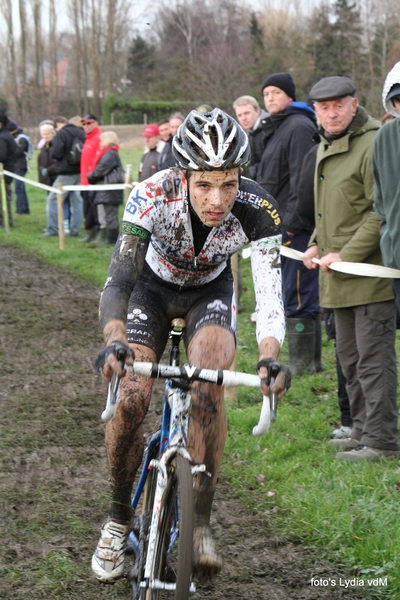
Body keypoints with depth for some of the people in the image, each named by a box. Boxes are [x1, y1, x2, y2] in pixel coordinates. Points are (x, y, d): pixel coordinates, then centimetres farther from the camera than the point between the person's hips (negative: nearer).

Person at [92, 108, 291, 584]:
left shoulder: (257, 210, -33)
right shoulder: (154, 196, -36)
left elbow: (270, 294, -39)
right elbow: (117, 281, -40)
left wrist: (269, 358, -58)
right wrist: (113, 343, -59)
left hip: (210, 290, 0)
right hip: (154, 285, 0)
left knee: (209, 386, -26)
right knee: (128, 399, -16)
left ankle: (199, 522, -14)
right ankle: (118, 518, 8)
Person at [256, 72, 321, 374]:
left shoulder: (299, 126, -12)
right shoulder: (277, 127, 20)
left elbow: (302, 180, -19)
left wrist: (293, 222, -21)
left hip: (296, 228, -10)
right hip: (282, 225, 10)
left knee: (297, 296, -7)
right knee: (306, 296, 13)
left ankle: (302, 363, -3)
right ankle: (312, 360, 19)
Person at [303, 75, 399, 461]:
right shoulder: (324, 147, 16)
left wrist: (346, 254, -18)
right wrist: (317, 244, 12)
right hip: (339, 272, 9)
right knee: (348, 354, 15)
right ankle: (363, 429, 26)